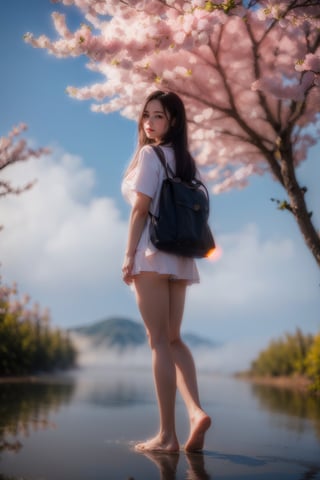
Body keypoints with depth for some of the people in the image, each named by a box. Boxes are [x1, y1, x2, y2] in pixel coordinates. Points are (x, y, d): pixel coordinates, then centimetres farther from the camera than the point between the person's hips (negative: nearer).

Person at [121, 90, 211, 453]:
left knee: (158, 341, -8)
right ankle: (196, 411, -7)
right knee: (172, 338, 11)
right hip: (180, 256, 8)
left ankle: (167, 435, -8)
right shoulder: (185, 159, 18)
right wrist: (185, 250, 18)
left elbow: (141, 208, -10)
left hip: (154, 251, -7)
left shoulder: (150, 153, -4)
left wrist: (129, 255, -10)